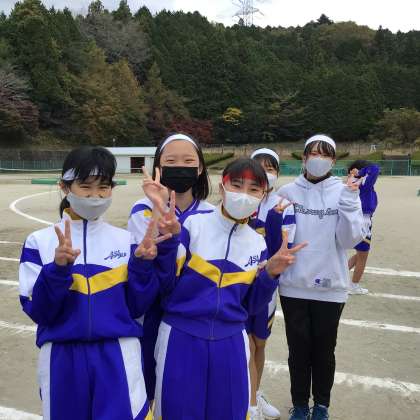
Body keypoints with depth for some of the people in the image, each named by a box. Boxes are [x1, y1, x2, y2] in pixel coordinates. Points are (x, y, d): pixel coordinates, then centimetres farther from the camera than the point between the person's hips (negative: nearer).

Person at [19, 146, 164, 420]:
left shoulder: (125, 240, 0)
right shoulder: (39, 242, -2)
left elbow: (136, 308, 0)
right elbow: (37, 312, -6)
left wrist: (142, 265, -15)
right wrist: (57, 268, -21)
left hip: (118, 355, 0)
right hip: (62, 358, 1)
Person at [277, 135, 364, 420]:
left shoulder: (344, 191, -2)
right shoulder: (288, 192, -1)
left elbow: (350, 239, -9)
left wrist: (349, 201, -20)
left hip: (330, 286, 0)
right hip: (294, 285, 0)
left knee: (324, 350, 13)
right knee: (298, 349, 11)